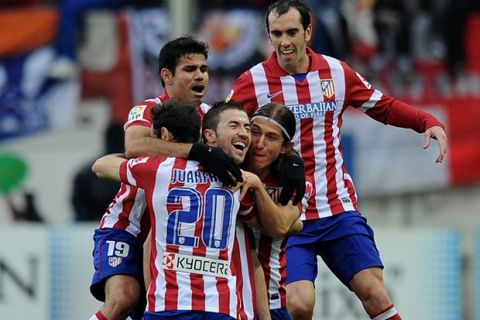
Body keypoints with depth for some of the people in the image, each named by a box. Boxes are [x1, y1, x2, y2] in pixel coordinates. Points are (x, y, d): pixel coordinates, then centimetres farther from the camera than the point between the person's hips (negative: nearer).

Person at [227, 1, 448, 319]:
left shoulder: (336, 72, 4)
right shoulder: (253, 81, -5)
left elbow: (384, 106, 14)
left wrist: (428, 122, -2)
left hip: (339, 210, 3)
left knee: (374, 292, -7)